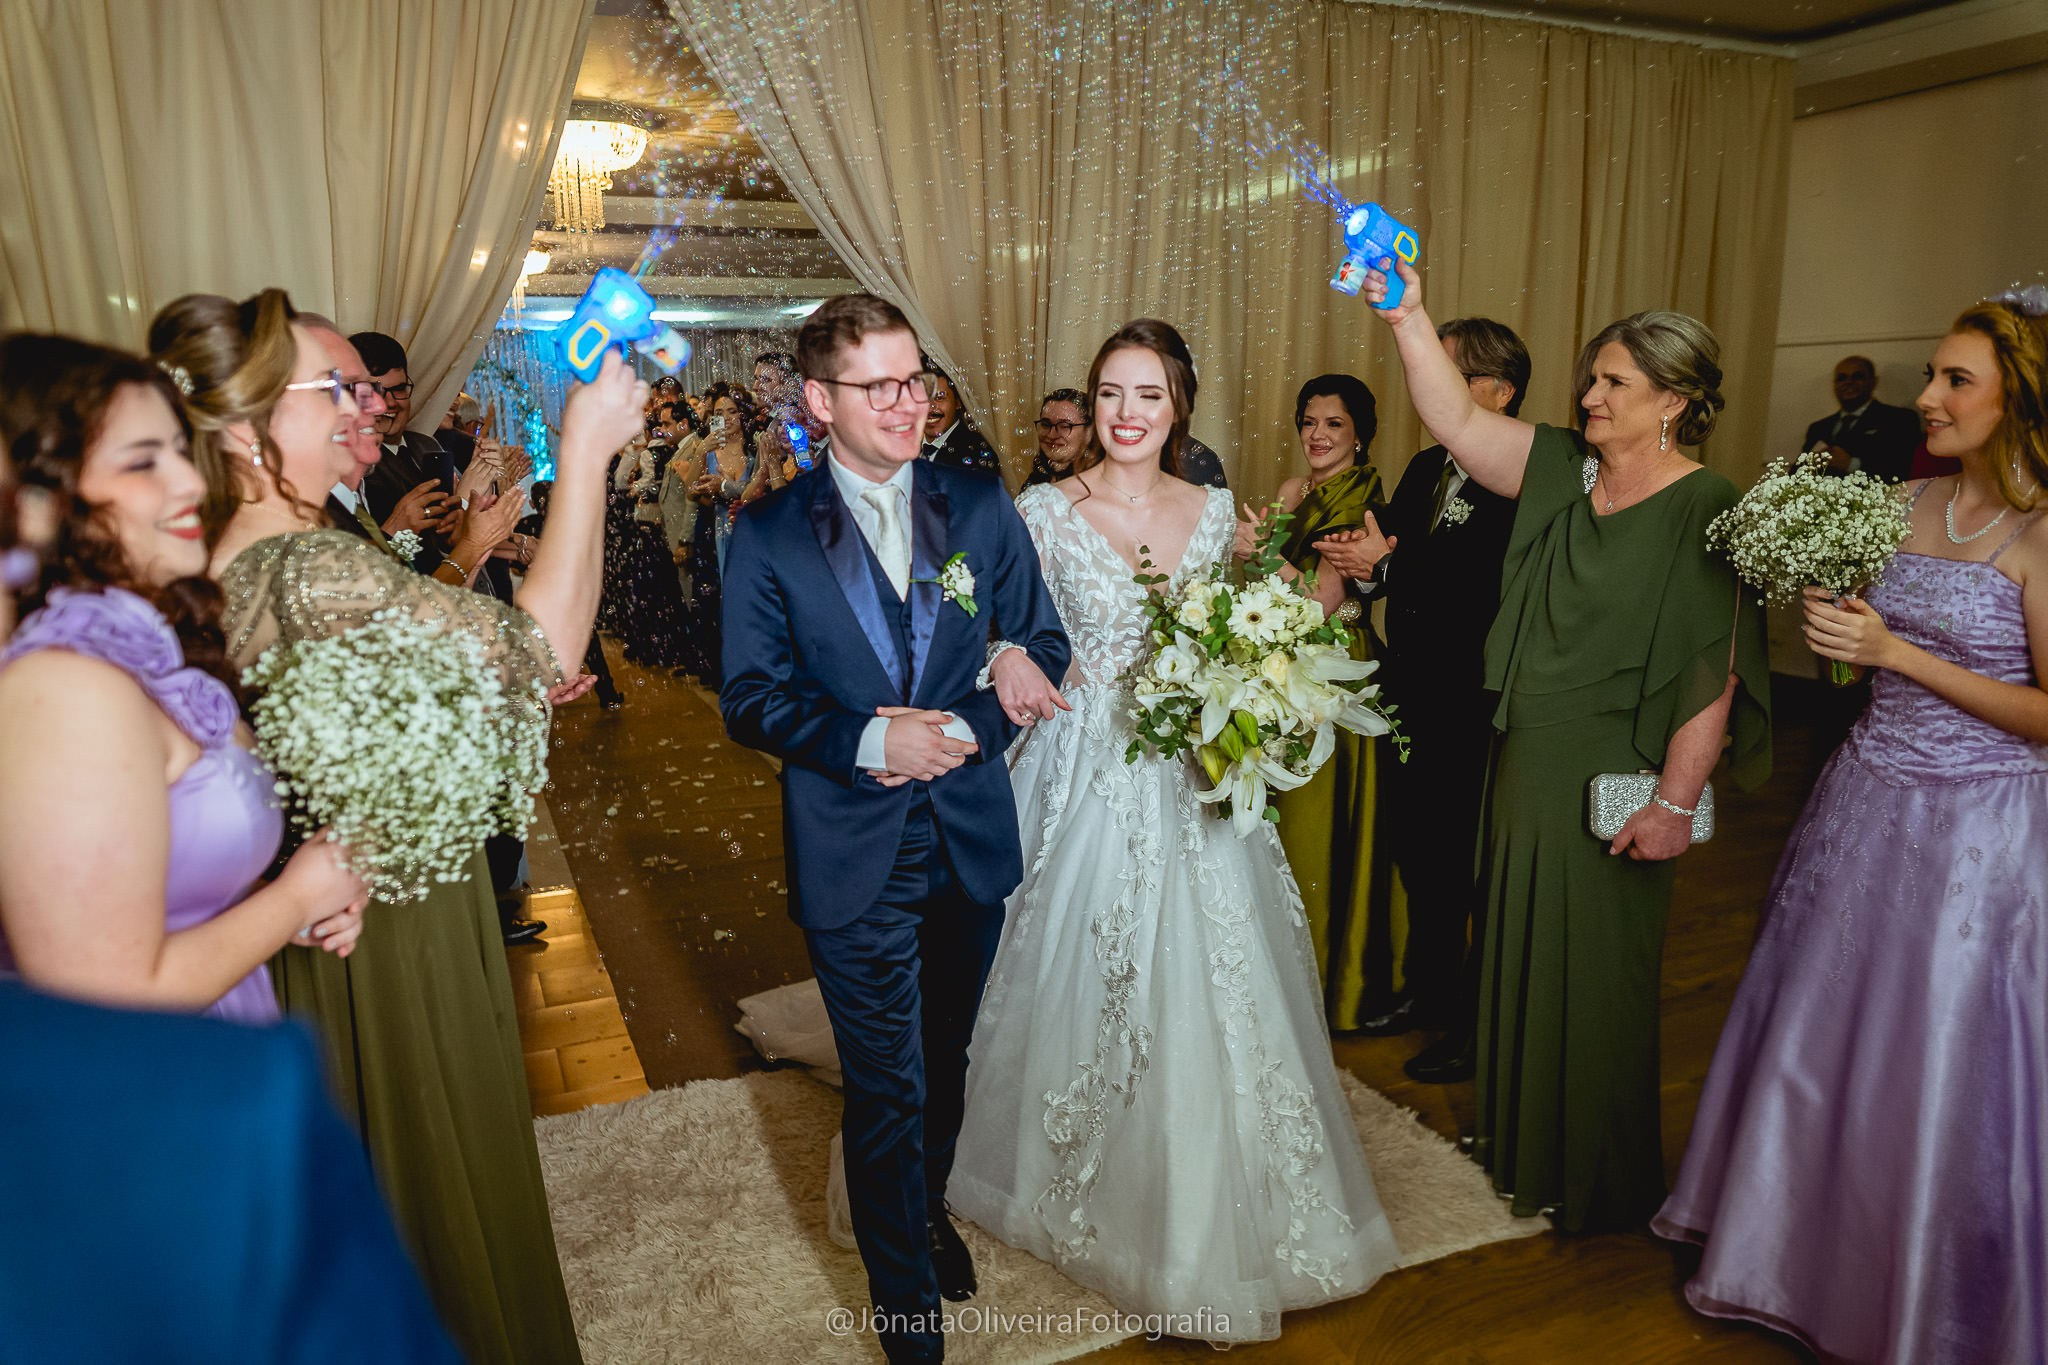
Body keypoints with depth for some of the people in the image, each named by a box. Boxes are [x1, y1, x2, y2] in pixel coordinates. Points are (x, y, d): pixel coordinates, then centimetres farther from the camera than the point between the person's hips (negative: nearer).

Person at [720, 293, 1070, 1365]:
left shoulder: (982, 510, 1)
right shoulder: (769, 535, -6)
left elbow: (1042, 651, 1)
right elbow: (749, 696, -8)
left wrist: (960, 731, -15)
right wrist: (869, 740, -23)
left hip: (971, 840, 3)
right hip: (853, 858, -3)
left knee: (946, 1062, 23)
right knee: (886, 1086, 8)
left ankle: (929, 1207, 52)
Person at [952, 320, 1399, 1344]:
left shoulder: (1216, 512, 5)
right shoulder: (1045, 511, -5)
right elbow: (997, 622, -4)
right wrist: (1004, 657, -26)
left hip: (1196, 781, 3)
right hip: (1088, 777, -3)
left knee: (1205, 991, 9)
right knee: (1084, 983, 8)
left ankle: (1208, 1215, 33)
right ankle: (1092, 1192, 35)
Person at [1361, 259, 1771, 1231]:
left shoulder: (1707, 510, -12)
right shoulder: (1563, 473, 5)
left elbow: (1715, 673, -17)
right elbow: (1457, 421, -1)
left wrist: (1676, 801, -20)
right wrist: (1408, 318, -11)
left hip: (1612, 784, -6)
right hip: (1526, 763, 6)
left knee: (1595, 974, 7)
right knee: (1517, 951, 18)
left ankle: (1599, 1182, 29)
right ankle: (1519, 1137, 40)